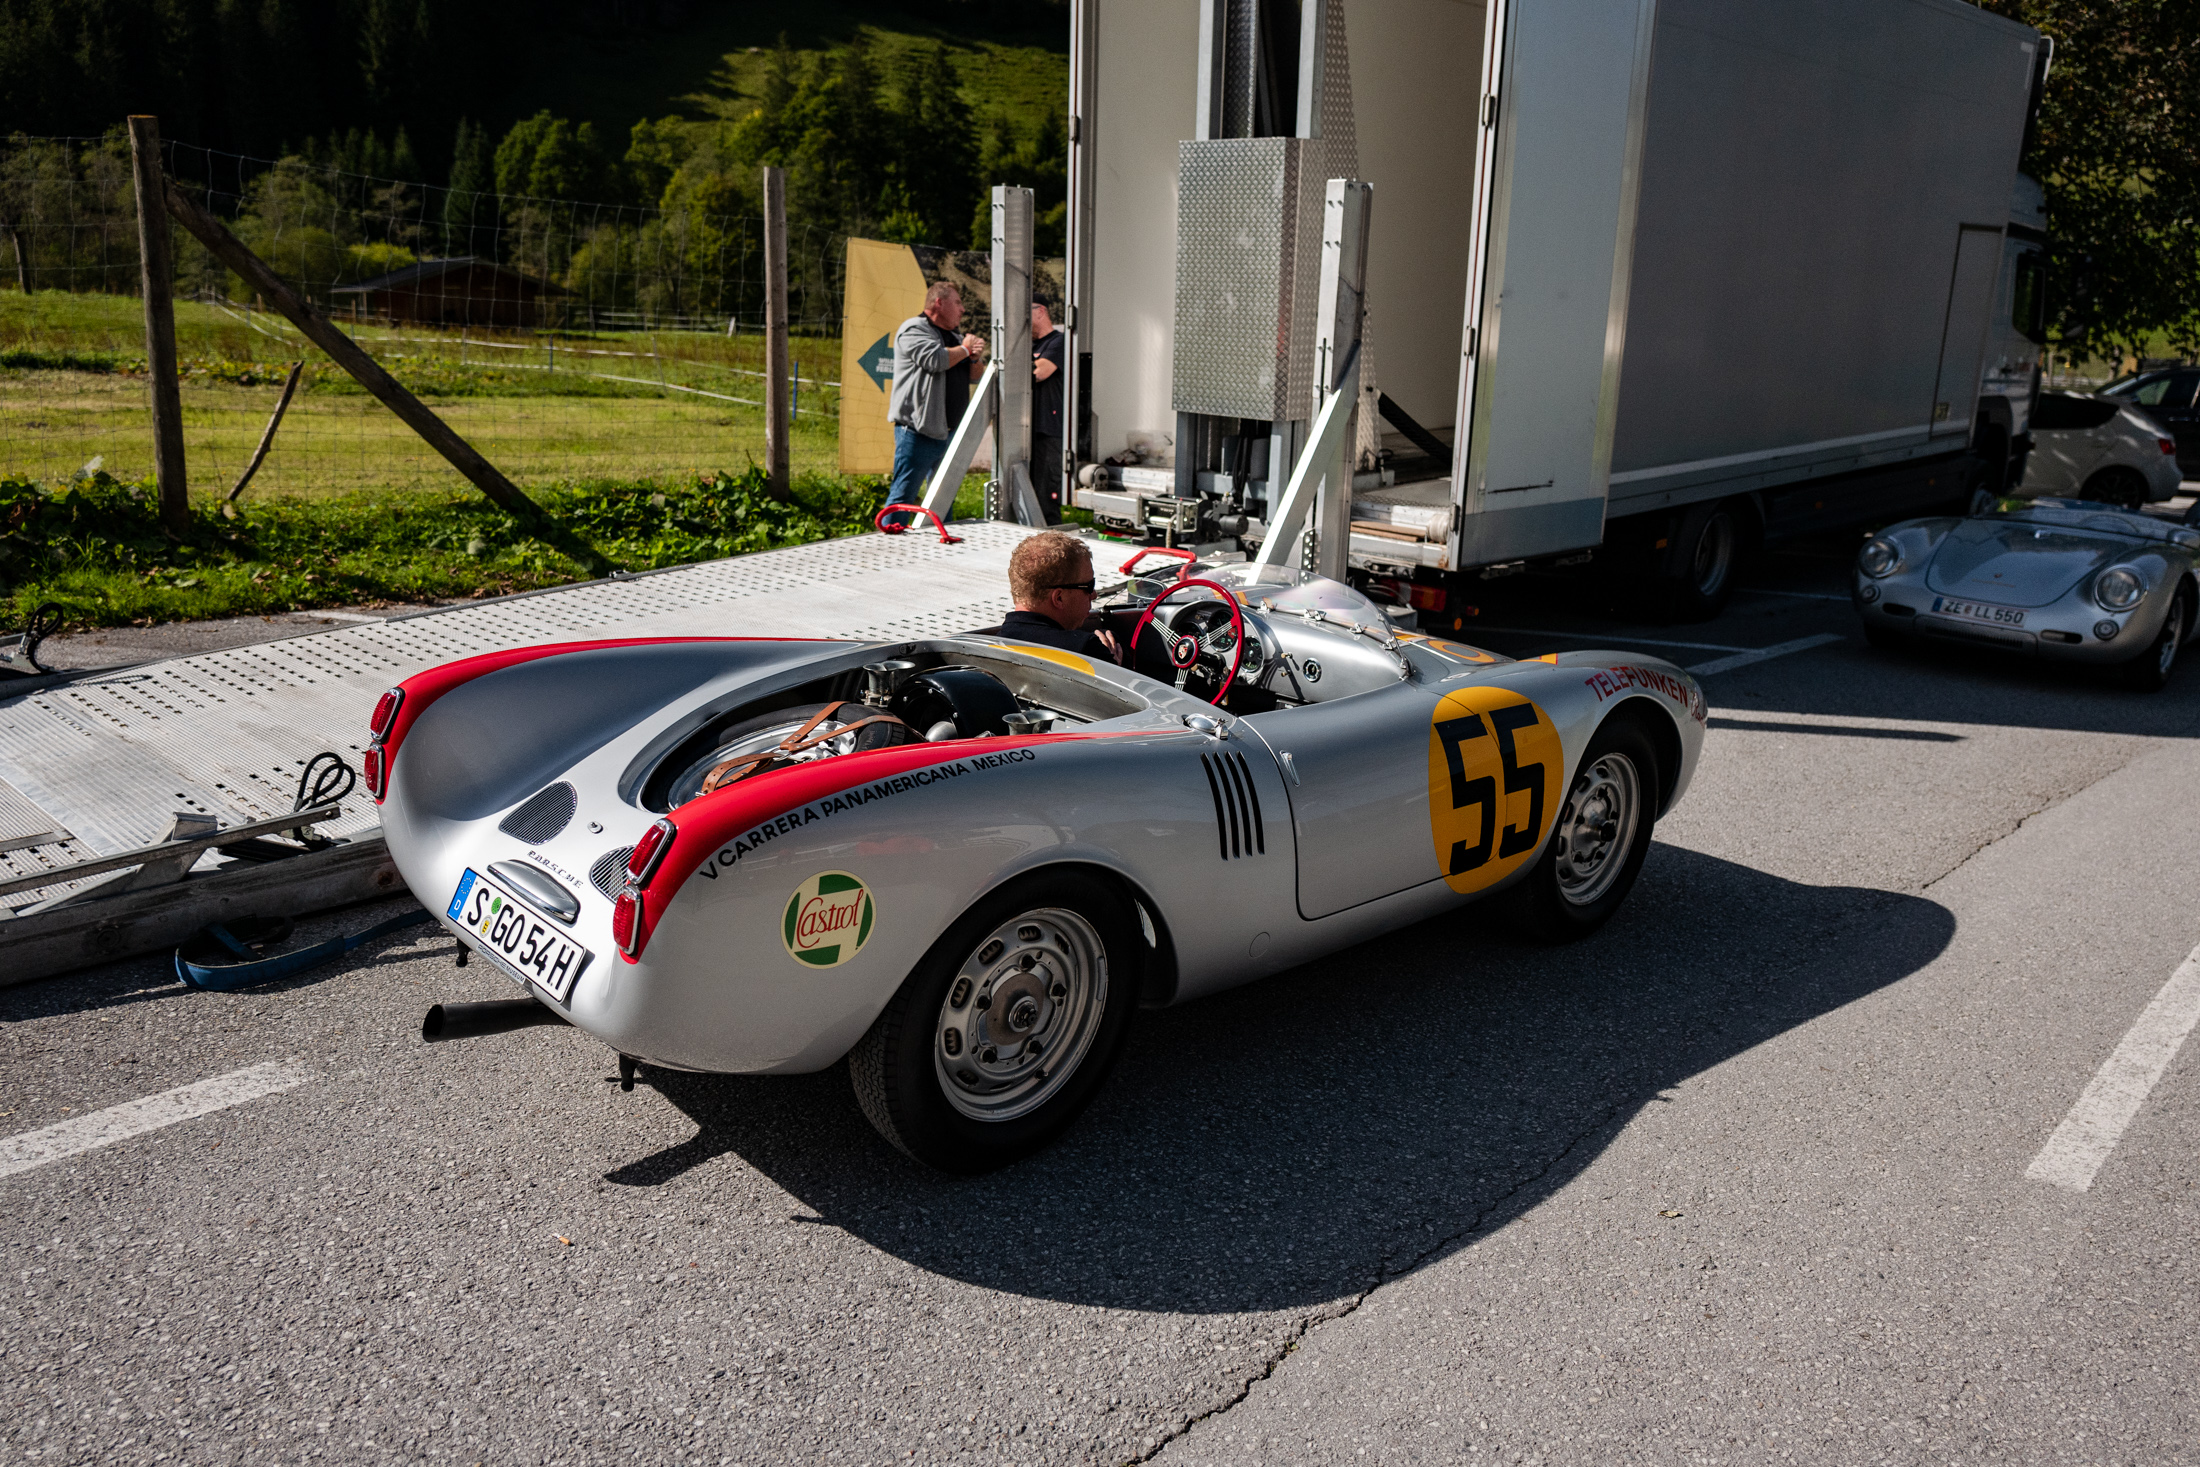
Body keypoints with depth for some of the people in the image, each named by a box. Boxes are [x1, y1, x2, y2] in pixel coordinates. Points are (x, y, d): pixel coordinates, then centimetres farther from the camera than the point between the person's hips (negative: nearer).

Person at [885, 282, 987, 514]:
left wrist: (976, 357, -1)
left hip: (948, 432, 9)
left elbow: (975, 376, 22)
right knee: (903, 494, -9)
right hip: (918, 431, -9)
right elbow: (935, 360, -22)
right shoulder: (914, 329, -5)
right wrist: (965, 349, -5)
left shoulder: (955, 335, 23)